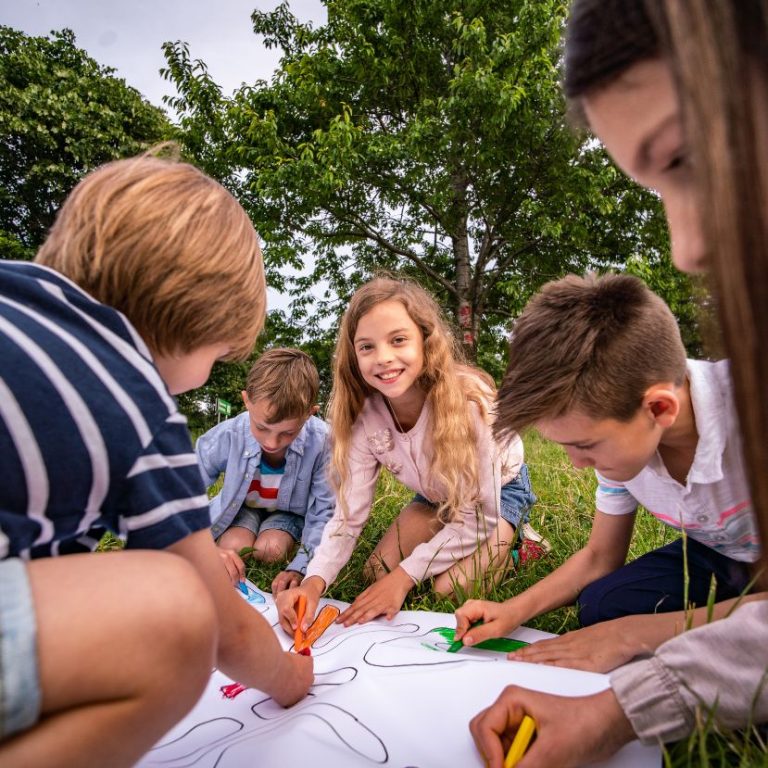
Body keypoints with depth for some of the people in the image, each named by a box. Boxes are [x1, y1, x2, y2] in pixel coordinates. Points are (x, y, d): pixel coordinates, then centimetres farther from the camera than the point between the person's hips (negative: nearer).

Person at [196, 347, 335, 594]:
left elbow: (325, 511, -23)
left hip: (290, 510, -1)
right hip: (243, 507, 1)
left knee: (271, 550, -26)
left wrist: (300, 569, -33)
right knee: (236, 546, -25)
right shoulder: (226, 437, -31)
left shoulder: (322, 441, -33)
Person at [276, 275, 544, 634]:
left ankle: (512, 542, 8)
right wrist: (314, 583, -41)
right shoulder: (363, 415, -25)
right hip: (436, 497, 5)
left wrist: (405, 576, -30)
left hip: (499, 491, -4)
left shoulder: (470, 399, -38)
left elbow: (479, 516, -30)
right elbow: (348, 514, -23)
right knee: (377, 573, -6)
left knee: (450, 589, -20)